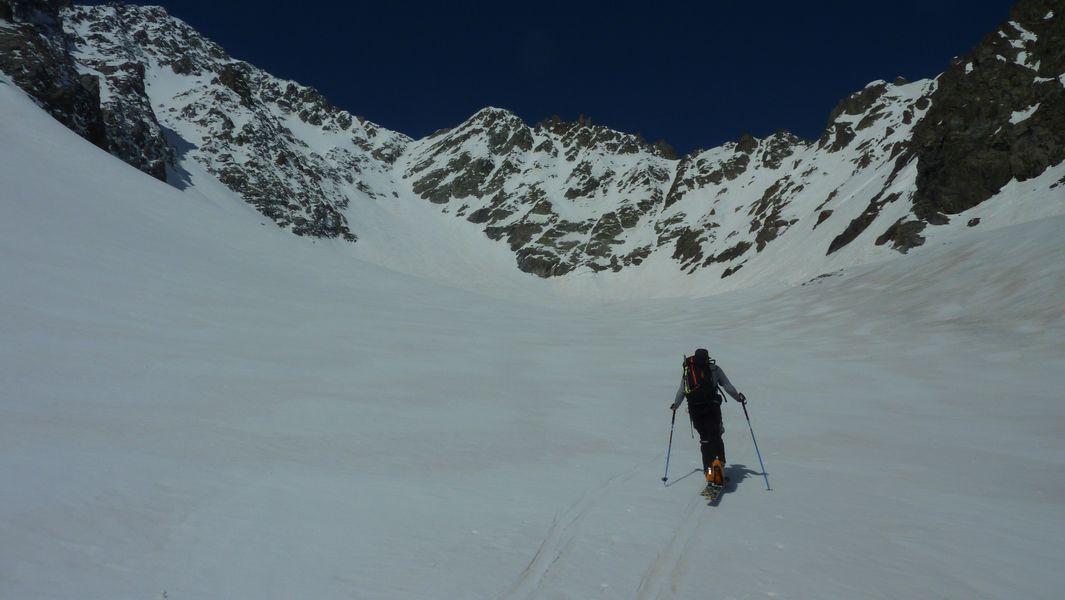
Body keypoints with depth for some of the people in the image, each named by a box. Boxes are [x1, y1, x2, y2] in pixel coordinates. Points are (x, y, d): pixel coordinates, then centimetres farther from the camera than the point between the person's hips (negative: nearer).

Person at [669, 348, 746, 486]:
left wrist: (675, 405, 30)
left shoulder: (687, 370, 14)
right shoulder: (714, 369, 9)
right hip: (712, 406, -2)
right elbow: (728, 386, 11)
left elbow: (681, 391, 16)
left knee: (704, 438, 10)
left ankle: (708, 469, 3)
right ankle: (719, 462, -19)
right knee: (715, 436, 4)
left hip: (695, 409, 2)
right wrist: (739, 398, 26)